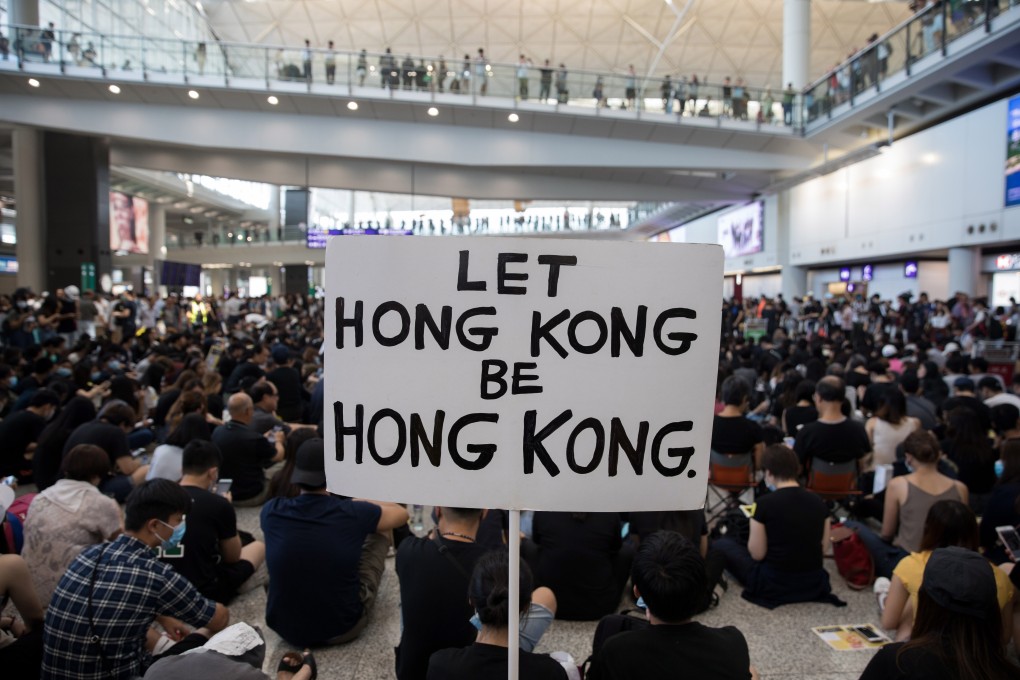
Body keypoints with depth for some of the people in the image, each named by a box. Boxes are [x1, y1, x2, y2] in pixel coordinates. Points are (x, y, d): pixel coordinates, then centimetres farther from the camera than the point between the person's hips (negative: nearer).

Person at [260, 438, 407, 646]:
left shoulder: (271, 512, -12)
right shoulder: (352, 513, -18)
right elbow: (402, 514, 4)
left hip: (285, 628, 3)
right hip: (342, 629, -3)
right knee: (378, 537, 15)